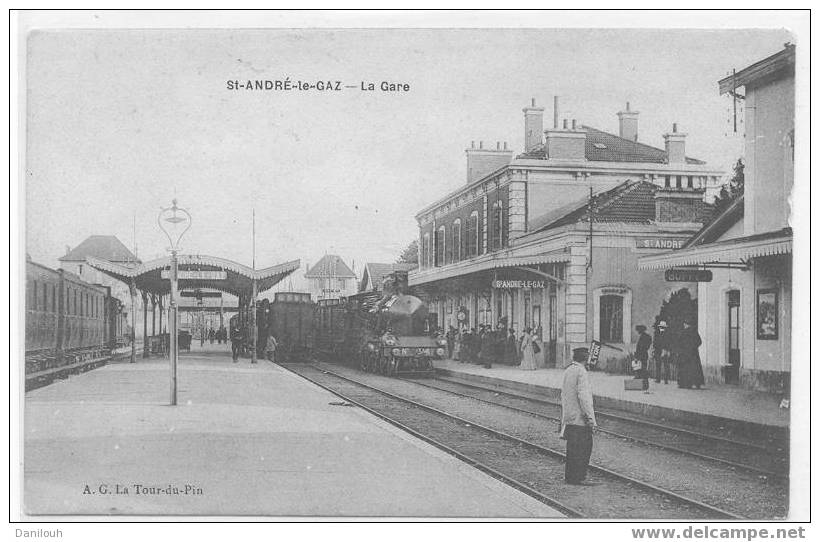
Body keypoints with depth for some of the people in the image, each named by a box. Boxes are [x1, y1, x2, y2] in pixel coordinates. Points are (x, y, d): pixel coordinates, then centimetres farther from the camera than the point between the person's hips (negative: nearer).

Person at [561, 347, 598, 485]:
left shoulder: (567, 371, 12)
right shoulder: (581, 372, -15)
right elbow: (583, 396, -21)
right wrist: (589, 416, -19)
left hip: (568, 416, 9)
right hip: (580, 417, -9)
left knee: (572, 448, 14)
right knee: (584, 448, -3)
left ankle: (569, 476, 19)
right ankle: (578, 478, -3)